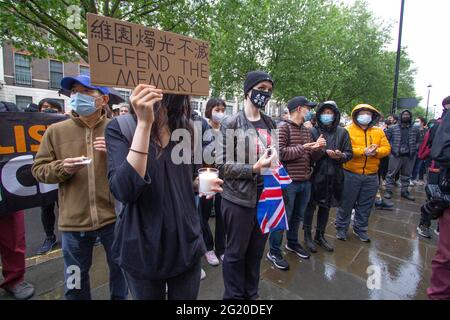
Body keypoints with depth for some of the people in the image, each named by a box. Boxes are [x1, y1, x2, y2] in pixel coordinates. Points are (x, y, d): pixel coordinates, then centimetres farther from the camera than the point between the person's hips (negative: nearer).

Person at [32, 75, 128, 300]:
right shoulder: (56, 131, 0)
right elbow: (39, 170, 4)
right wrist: (62, 167, -15)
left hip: (114, 217, 0)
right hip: (73, 221, 1)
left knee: (120, 271, 22)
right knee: (75, 280, 22)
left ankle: (120, 297, 48)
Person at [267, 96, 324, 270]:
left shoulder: (307, 130, 14)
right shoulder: (284, 128, -10)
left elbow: (312, 157, 15)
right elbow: (280, 153, -21)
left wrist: (318, 148, -5)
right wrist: (302, 148, -19)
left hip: (305, 182, 8)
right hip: (288, 182, -8)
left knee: (297, 216, 20)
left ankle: (292, 243, 41)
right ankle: (274, 251, 17)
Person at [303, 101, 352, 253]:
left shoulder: (342, 132, 5)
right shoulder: (313, 131, -6)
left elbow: (349, 153, 6)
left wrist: (341, 156, -14)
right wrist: (323, 152, -23)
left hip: (333, 177, 4)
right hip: (315, 175, -4)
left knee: (326, 207, 16)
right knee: (310, 206, 6)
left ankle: (320, 236, 35)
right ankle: (307, 236, 26)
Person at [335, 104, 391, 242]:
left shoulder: (379, 131, 9)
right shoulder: (348, 130, -5)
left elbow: (386, 148, 3)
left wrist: (376, 152, -17)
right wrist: (363, 151, -24)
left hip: (371, 176, 4)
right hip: (351, 174, -4)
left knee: (365, 205, 15)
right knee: (346, 203, 7)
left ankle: (360, 229, 32)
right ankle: (341, 228, 23)